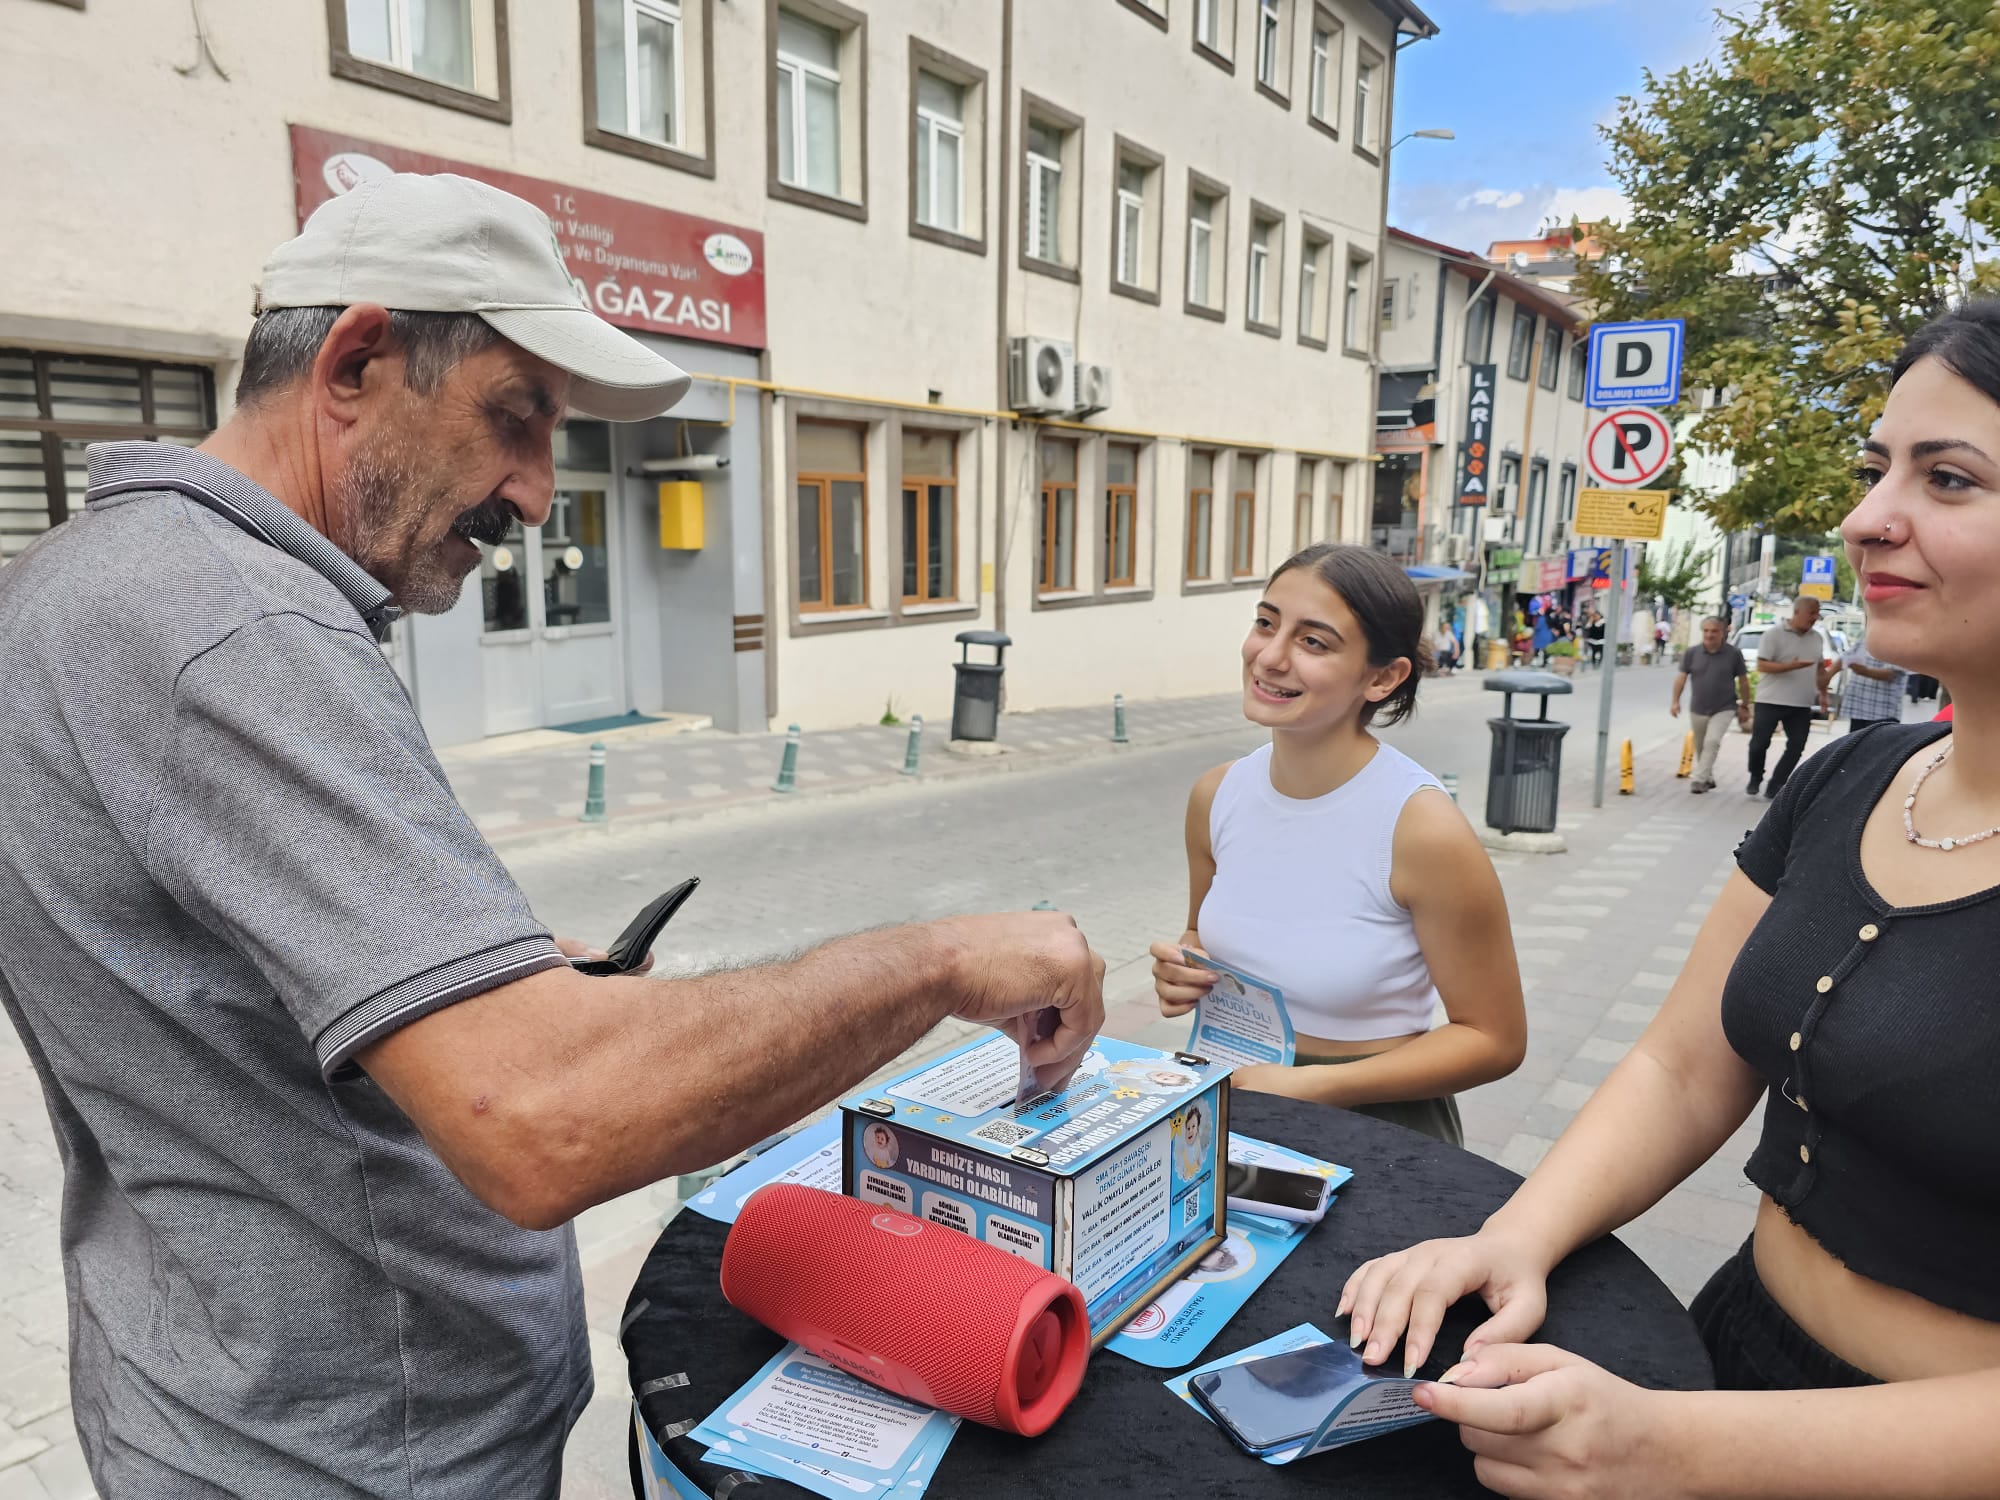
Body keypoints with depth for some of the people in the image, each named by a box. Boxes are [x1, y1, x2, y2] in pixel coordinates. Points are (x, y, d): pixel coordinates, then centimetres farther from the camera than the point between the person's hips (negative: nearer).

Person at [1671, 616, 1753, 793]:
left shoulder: (1734, 654, -6)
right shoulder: (1691, 653, -3)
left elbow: (1743, 681, 2)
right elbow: (1681, 677, 0)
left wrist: (1744, 707, 5)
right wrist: (1676, 701, -9)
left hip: (1724, 709, -3)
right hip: (1698, 710, 3)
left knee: (1712, 742, -20)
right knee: (1700, 747, 13)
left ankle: (1699, 779, -18)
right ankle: (1708, 779, 32)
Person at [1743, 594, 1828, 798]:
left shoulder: (1817, 638, 11)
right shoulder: (1774, 634, -8)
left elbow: (1819, 668, 21)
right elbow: (1762, 666, -14)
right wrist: (1790, 666, -26)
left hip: (1802, 705, 5)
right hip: (1770, 701, -5)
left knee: (1796, 747, 1)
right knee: (1759, 743, 0)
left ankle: (1775, 787, 9)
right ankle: (1755, 779, 23)